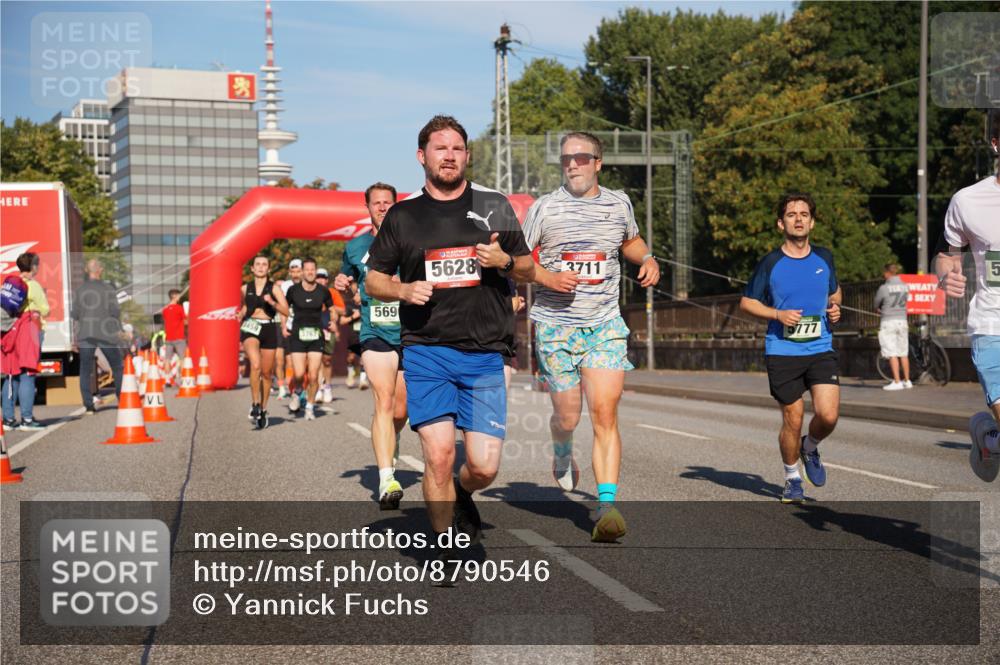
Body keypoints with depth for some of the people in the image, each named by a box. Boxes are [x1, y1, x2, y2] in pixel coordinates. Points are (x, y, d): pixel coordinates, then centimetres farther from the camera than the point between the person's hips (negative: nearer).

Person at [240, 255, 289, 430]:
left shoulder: (274, 288, 3)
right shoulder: (245, 289, 9)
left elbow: (286, 311, -7)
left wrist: (272, 303, -22)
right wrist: (240, 314, 7)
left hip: (269, 329, 1)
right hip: (250, 328, -1)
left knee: (267, 373, 8)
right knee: (255, 365, -26)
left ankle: (263, 409, 26)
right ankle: (255, 404, -17)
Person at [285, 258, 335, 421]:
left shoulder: (323, 292, 2)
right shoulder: (293, 290, 0)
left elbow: (332, 309, 18)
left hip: (316, 337, 1)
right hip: (297, 336, -1)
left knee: (313, 376, -5)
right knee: (299, 374, -11)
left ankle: (310, 406, 14)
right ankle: (296, 394, 22)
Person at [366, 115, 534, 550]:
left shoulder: (494, 206, 10)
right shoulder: (402, 215, 8)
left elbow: (527, 271, 14)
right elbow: (373, 281, 13)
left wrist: (504, 261, -8)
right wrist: (404, 290, -8)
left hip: (484, 355, 1)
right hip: (426, 353, -1)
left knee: (484, 466, -4)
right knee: (439, 457, -11)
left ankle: (461, 495, 32)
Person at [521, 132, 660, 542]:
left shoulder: (619, 204, 8)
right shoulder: (545, 207, -1)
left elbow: (631, 241, 28)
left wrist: (647, 259, 7)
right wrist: (547, 278, -15)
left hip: (606, 324, 1)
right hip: (556, 324, -1)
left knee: (604, 412, -12)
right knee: (567, 416, 4)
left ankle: (607, 505, -12)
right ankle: (562, 454, 41)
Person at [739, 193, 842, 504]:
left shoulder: (824, 257, 6)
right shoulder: (770, 263, -3)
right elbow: (746, 302, 5)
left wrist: (834, 307, 2)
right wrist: (778, 314, -11)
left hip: (821, 350, 2)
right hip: (782, 352, -2)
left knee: (828, 416, -12)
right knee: (793, 420, 2)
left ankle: (810, 448, 22)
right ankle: (792, 478, 26)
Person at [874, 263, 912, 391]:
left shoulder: (884, 288, -11)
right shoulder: (905, 286, 4)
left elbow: (876, 305, 1)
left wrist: (880, 311, 23)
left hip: (888, 322, -5)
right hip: (903, 320, 6)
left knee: (892, 353, -4)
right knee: (904, 353, 12)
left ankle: (897, 382, -7)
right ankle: (907, 381, 17)